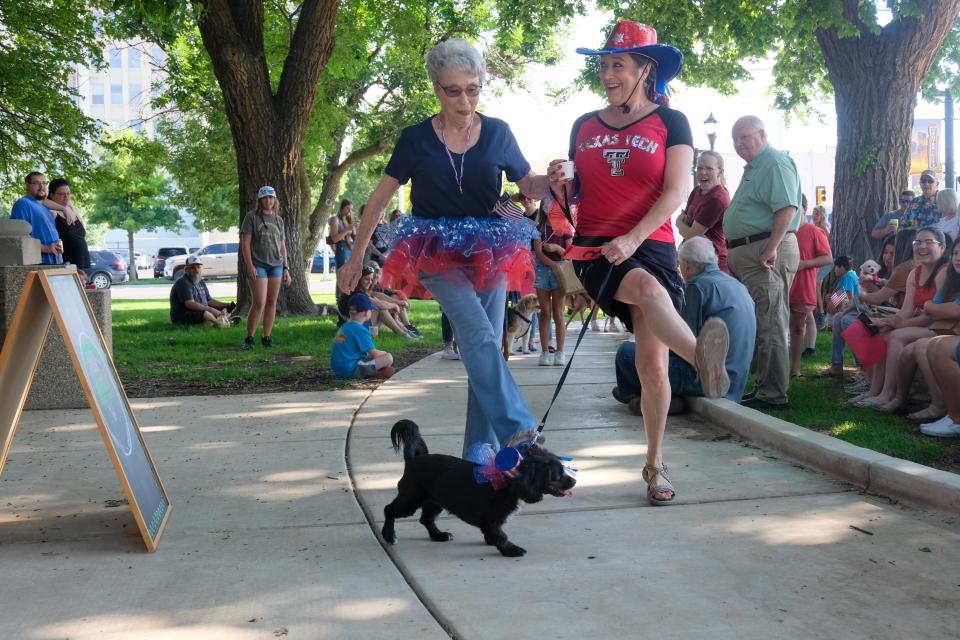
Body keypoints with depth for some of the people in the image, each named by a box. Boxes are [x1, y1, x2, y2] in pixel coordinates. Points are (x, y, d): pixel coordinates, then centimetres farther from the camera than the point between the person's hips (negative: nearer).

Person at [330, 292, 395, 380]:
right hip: (350, 370, -9)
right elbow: (374, 354, -10)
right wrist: (385, 353, 12)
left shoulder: (343, 327, 14)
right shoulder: (361, 330, -14)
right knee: (388, 358, -11)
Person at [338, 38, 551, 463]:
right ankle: (517, 430, -29)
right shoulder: (416, 140, -3)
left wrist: (552, 179, -15)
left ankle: (480, 449, 9)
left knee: (486, 346, 0)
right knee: (477, 333, -24)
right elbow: (379, 200, 4)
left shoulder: (497, 133, 1)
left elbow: (529, 186, 10)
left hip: (491, 251, 3)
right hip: (437, 252, -2)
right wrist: (355, 259, 6)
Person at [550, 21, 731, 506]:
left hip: (650, 246, -1)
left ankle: (655, 464, 9)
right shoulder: (584, 126, 13)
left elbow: (675, 192, -6)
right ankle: (703, 359, -56)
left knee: (652, 363, -5)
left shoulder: (670, 123, 5)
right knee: (649, 287, -35)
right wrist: (560, 184, -8)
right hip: (594, 249, 1)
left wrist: (632, 239, -19)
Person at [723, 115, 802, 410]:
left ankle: (773, 395, -6)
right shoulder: (753, 167, 23)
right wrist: (735, 253, 24)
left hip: (766, 254, -11)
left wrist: (771, 249, -27)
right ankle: (762, 385, 24)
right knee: (756, 325, 15)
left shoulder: (775, 163, -10)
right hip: (746, 253, 11)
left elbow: (787, 208, -22)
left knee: (768, 326, -9)